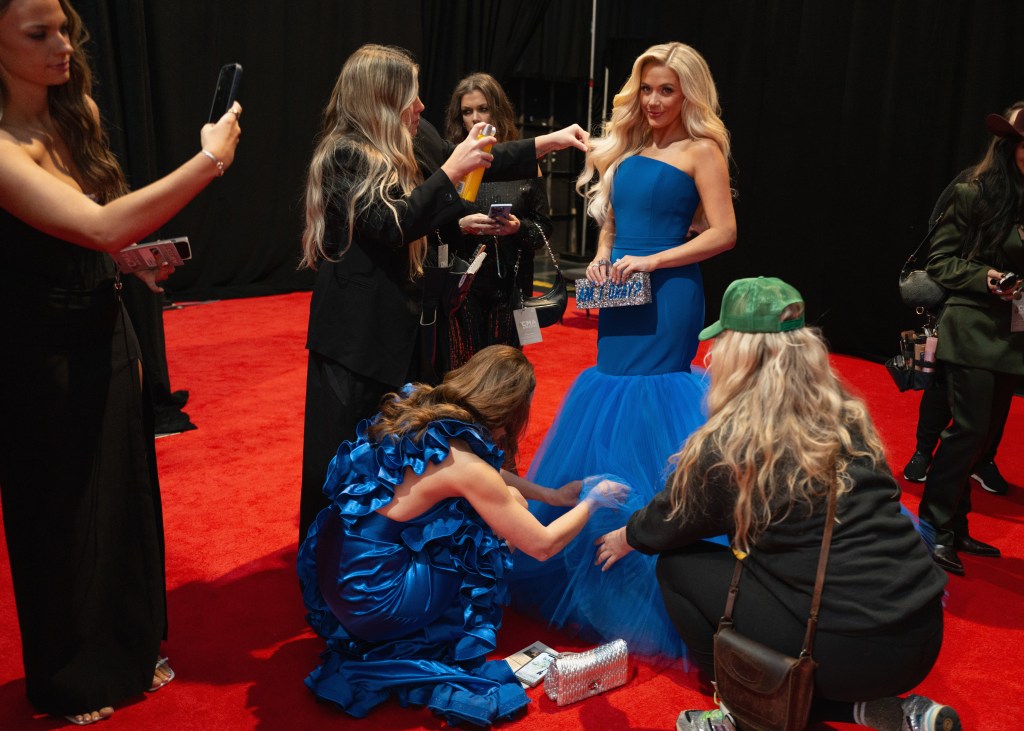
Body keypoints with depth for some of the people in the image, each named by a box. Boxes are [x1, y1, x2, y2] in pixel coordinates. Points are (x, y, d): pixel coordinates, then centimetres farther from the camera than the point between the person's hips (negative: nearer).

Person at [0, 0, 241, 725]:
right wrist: (210, 159, -32)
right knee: (63, 513, 10)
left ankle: (130, 648, 41)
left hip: (105, 336, 7)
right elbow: (99, 225, -35)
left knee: (125, 493, 18)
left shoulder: (77, 116, 1)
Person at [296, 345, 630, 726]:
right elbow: (543, 545, -8)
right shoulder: (463, 464, -19)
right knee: (506, 513, 0)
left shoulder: (413, 412, 1)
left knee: (502, 501, 10)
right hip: (372, 603, -7)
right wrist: (593, 499, 9)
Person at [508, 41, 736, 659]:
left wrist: (651, 261, -16)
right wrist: (602, 261, 4)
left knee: (645, 412, -6)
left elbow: (723, 233, -11)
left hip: (669, 300, -6)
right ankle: (604, 541, 21)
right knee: (612, 409, 9)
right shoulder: (626, 149, 16)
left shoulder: (700, 151, -3)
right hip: (621, 299, 7)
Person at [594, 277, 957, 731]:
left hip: (851, 649, -7)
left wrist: (625, 538, 29)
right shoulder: (843, 415, 7)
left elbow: (669, 524, 9)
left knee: (678, 565, 8)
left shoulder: (728, 442, -10)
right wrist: (695, 468, 32)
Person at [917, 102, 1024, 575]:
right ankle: (934, 527, 3)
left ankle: (954, 527, 21)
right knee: (970, 428, -9)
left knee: (986, 432, 9)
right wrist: (983, 277, -19)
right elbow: (939, 261, -5)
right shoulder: (974, 197, -7)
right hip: (972, 330, -6)